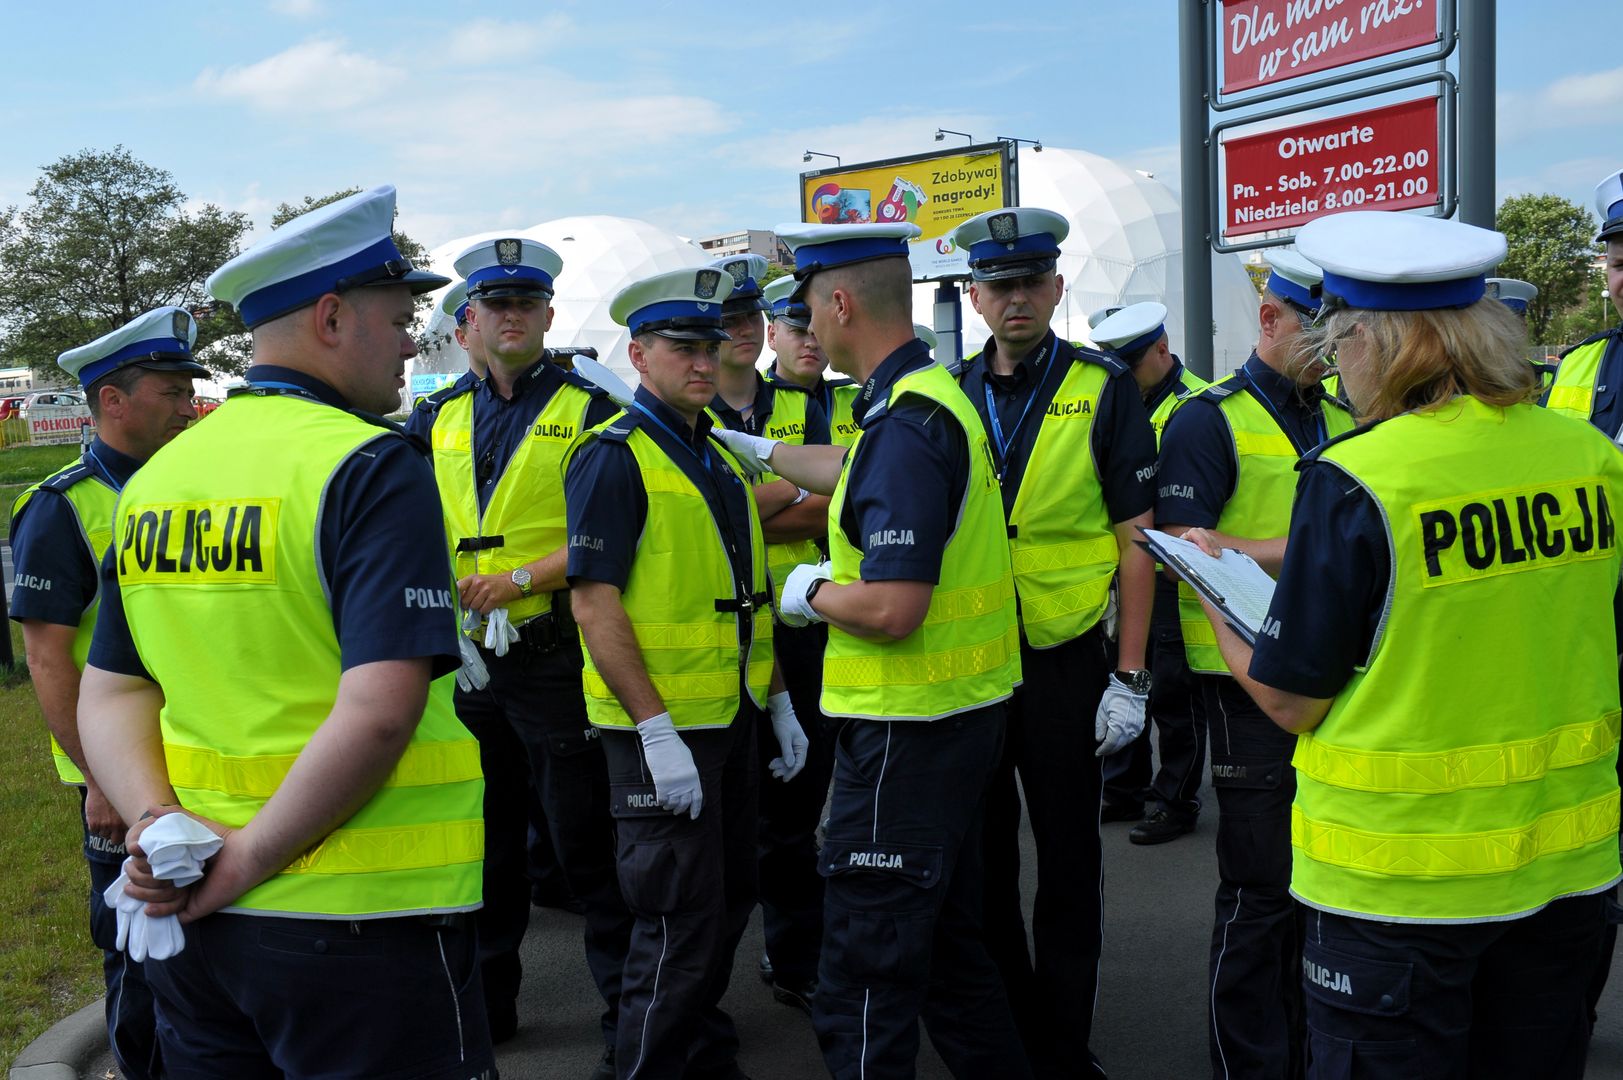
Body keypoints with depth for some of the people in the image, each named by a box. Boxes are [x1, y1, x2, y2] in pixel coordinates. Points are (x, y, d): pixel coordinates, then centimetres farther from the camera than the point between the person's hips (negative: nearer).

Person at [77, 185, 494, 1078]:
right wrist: (251, 858, -15)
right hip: (362, 920, -7)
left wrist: (156, 821, -5)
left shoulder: (156, 478, 8)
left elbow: (110, 692, 8)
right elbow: (379, 711, -24)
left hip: (192, 913, 7)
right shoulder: (371, 468, -15)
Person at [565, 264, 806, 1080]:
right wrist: (656, 731, -22)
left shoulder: (722, 456, 13)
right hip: (661, 728, -8)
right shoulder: (613, 458, -12)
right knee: (680, 921, -1)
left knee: (729, 900, 18)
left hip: (731, 719, 8)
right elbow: (595, 605, -18)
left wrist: (778, 701, 14)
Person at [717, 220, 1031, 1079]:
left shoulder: (905, 423, -22)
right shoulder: (934, 395, 9)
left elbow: (890, 609, -29)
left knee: (868, 976, 0)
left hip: (908, 732, -10)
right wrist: (763, 452, 43)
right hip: (961, 710, 10)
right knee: (945, 937, 24)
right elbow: (858, 475, 31)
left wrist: (810, 592, -9)